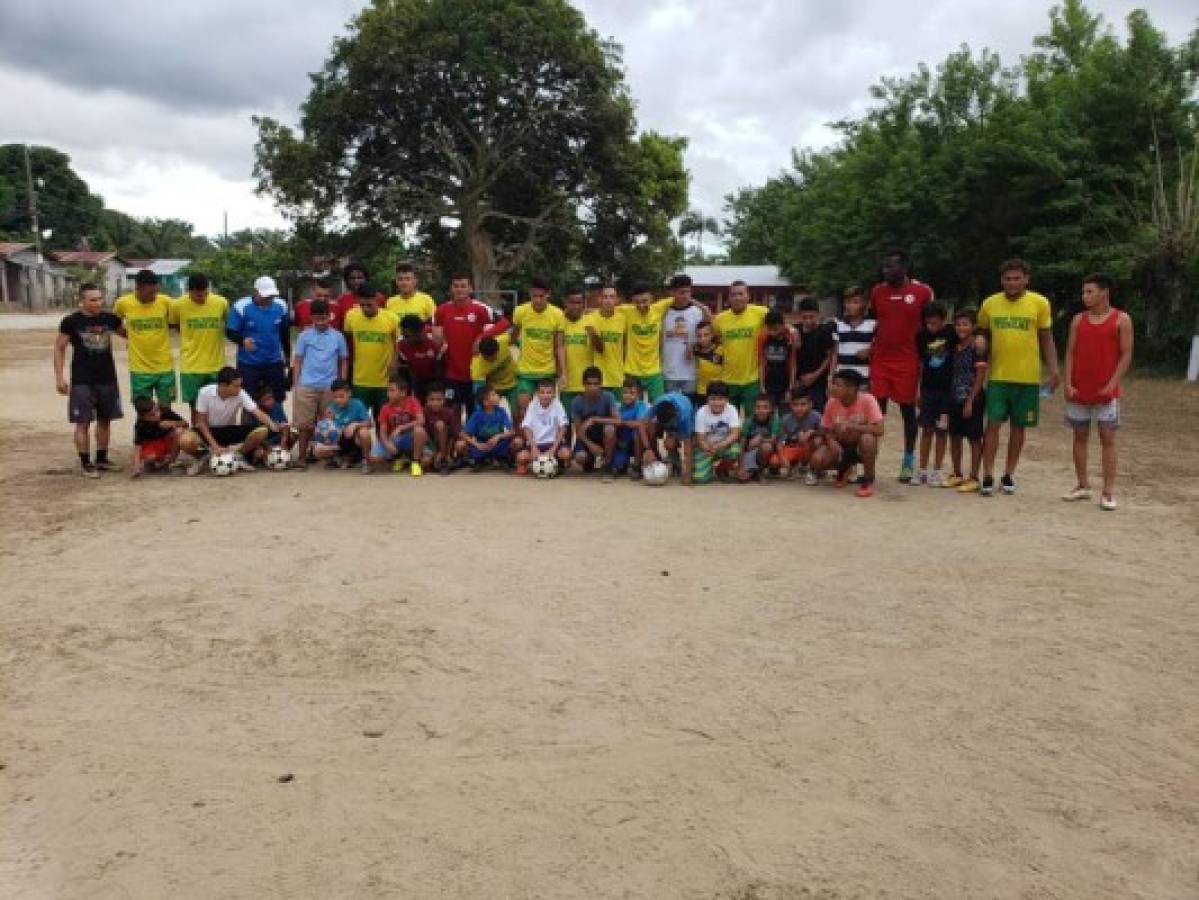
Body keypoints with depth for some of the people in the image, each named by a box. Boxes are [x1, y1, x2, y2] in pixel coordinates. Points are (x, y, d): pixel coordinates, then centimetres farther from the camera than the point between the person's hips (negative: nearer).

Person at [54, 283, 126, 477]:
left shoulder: (109, 318, 2)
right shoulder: (71, 321, -7)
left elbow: (127, 333, 20)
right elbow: (59, 348, -1)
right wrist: (59, 377, -6)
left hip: (107, 379, 4)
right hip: (82, 381, -4)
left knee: (105, 419, 12)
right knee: (83, 422, -2)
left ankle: (102, 459, 24)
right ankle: (85, 463, 7)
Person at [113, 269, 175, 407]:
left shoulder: (165, 301, -8)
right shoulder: (123, 303, -6)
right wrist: (131, 336, 4)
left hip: (165, 367, 0)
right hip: (140, 369, 0)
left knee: (165, 408, 9)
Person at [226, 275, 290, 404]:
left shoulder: (281, 306, -2)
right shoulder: (242, 307, -14)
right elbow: (230, 332, -11)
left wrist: (288, 356, 15)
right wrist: (243, 340, -32)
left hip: (274, 363, 3)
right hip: (248, 364, -3)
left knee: (277, 401, 11)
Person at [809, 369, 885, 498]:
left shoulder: (867, 400, -21)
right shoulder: (831, 403, -9)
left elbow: (879, 430, -29)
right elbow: (825, 430, 1)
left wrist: (851, 426, -33)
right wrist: (830, 440, -22)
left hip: (860, 446, -4)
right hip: (841, 446, 4)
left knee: (867, 438, -38)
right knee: (817, 460, -24)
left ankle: (868, 480, -15)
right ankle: (845, 467, 12)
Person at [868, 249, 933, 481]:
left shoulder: (923, 291, -3)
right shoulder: (877, 291, 6)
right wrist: (871, 349, 8)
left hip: (908, 361, -2)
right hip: (880, 360, 3)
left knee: (908, 410, 7)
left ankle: (909, 462, 17)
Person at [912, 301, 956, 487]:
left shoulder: (952, 333, -6)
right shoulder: (922, 336, 1)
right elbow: (919, 363, 6)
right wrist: (917, 389, 6)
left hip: (947, 389, -2)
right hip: (928, 389, 2)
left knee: (941, 431, 3)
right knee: (926, 429, 7)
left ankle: (937, 471, 12)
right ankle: (922, 470, 14)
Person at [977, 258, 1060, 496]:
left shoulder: (1039, 303, -2)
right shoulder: (990, 303, 2)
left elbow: (1047, 339, 4)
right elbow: (983, 336, 13)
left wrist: (1054, 371, -4)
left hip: (1028, 378, 0)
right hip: (998, 376, 0)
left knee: (1018, 427, 8)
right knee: (993, 424, -4)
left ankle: (1009, 475, 19)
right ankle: (988, 477, 2)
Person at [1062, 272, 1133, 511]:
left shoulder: (1121, 319, -2)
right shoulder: (1078, 320, 8)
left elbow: (1126, 355, -5)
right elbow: (1070, 353, 6)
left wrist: (1112, 384, -15)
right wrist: (1068, 383, -4)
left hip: (1106, 392, -4)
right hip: (1078, 391, 4)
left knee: (1107, 439, -2)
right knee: (1080, 437, 9)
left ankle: (1108, 492, -1)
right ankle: (1083, 486, 19)